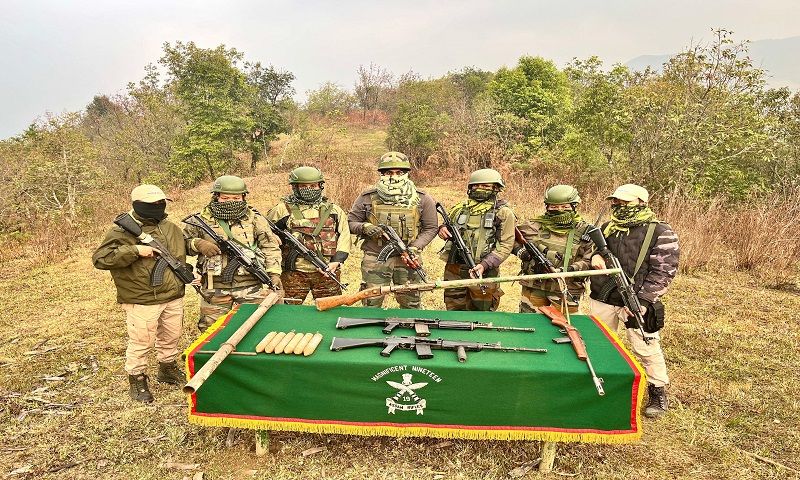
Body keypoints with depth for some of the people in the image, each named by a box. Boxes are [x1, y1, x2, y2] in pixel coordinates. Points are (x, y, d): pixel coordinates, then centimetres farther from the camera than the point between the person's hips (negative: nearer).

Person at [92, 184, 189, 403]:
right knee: (140, 342, 4)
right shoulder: (123, 231, -10)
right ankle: (137, 381, 23)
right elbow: (99, 259, -17)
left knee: (171, 337, 21)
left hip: (173, 297, 6)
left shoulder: (171, 228, 9)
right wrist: (135, 250, -24)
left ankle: (168, 369, 43)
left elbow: (189, 241, 24)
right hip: (141, 301, -6)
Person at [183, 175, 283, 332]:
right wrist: (198, 244, -12)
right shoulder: (203, 219, 3)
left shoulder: (254, 218, 4)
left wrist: (274, 273, -8)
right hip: (215, 290, 0)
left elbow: (271, 247, 3)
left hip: (251, 288, 0)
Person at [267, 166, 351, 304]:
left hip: (327, 272, 2)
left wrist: (337, 261, -5)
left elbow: (344, 235, 6)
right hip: (294, 273, -1)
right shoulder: (283, 209, 3)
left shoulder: (333, 209, 9)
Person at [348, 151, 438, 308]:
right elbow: (350, 222, 7)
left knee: (411, 306, 12)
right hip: (375, 258, 0)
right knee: (371, 306, 8)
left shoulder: (422, 199, 0)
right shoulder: (367, 198, -1)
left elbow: (431, 228, 4)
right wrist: (364, 228, -15)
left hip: (408, 258, 0)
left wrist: (415, 247, -11)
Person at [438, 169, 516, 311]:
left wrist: (484, 265, -20)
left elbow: (506, 245, -8)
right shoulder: (459, 209, 9)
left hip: (483, 272, -3)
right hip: (454, 271, 4)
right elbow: (446, 226, 24)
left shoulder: (503, 213, -3)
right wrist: (442, 229, -2)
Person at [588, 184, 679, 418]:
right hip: (602, 298, 5)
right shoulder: (607, 228, 8)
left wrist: (642, 301, -19)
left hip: (636, 302, -5)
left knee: (647, 350, 4)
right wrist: (595, 255, -4)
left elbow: (663, 272, -11)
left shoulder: (661, 233, -8)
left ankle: (658, 394, 25)